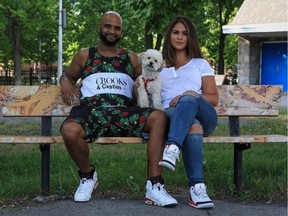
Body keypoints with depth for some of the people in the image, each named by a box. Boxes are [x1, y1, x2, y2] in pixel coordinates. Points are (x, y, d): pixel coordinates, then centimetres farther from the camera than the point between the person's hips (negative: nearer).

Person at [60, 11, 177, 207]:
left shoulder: (131, 58, 24)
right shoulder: (84, 56, 22)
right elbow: (68, 75, 35)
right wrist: (65, 83, 10)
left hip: (124, 112, 1)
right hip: (92, 111, -1)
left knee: (159, 117, -30)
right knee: (70, 130, -37)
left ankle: (155, 186, -30)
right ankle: (88, 176, -4)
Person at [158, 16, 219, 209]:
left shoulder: (200, 64, 26)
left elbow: (213, 98, 15)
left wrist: (187, 98, -5)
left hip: (204, 117, 0)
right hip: (170, 115, 0)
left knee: (189, 99, -39)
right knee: (193, 128, -39)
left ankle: (172, 150, -58)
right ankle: (197, 187, -49)